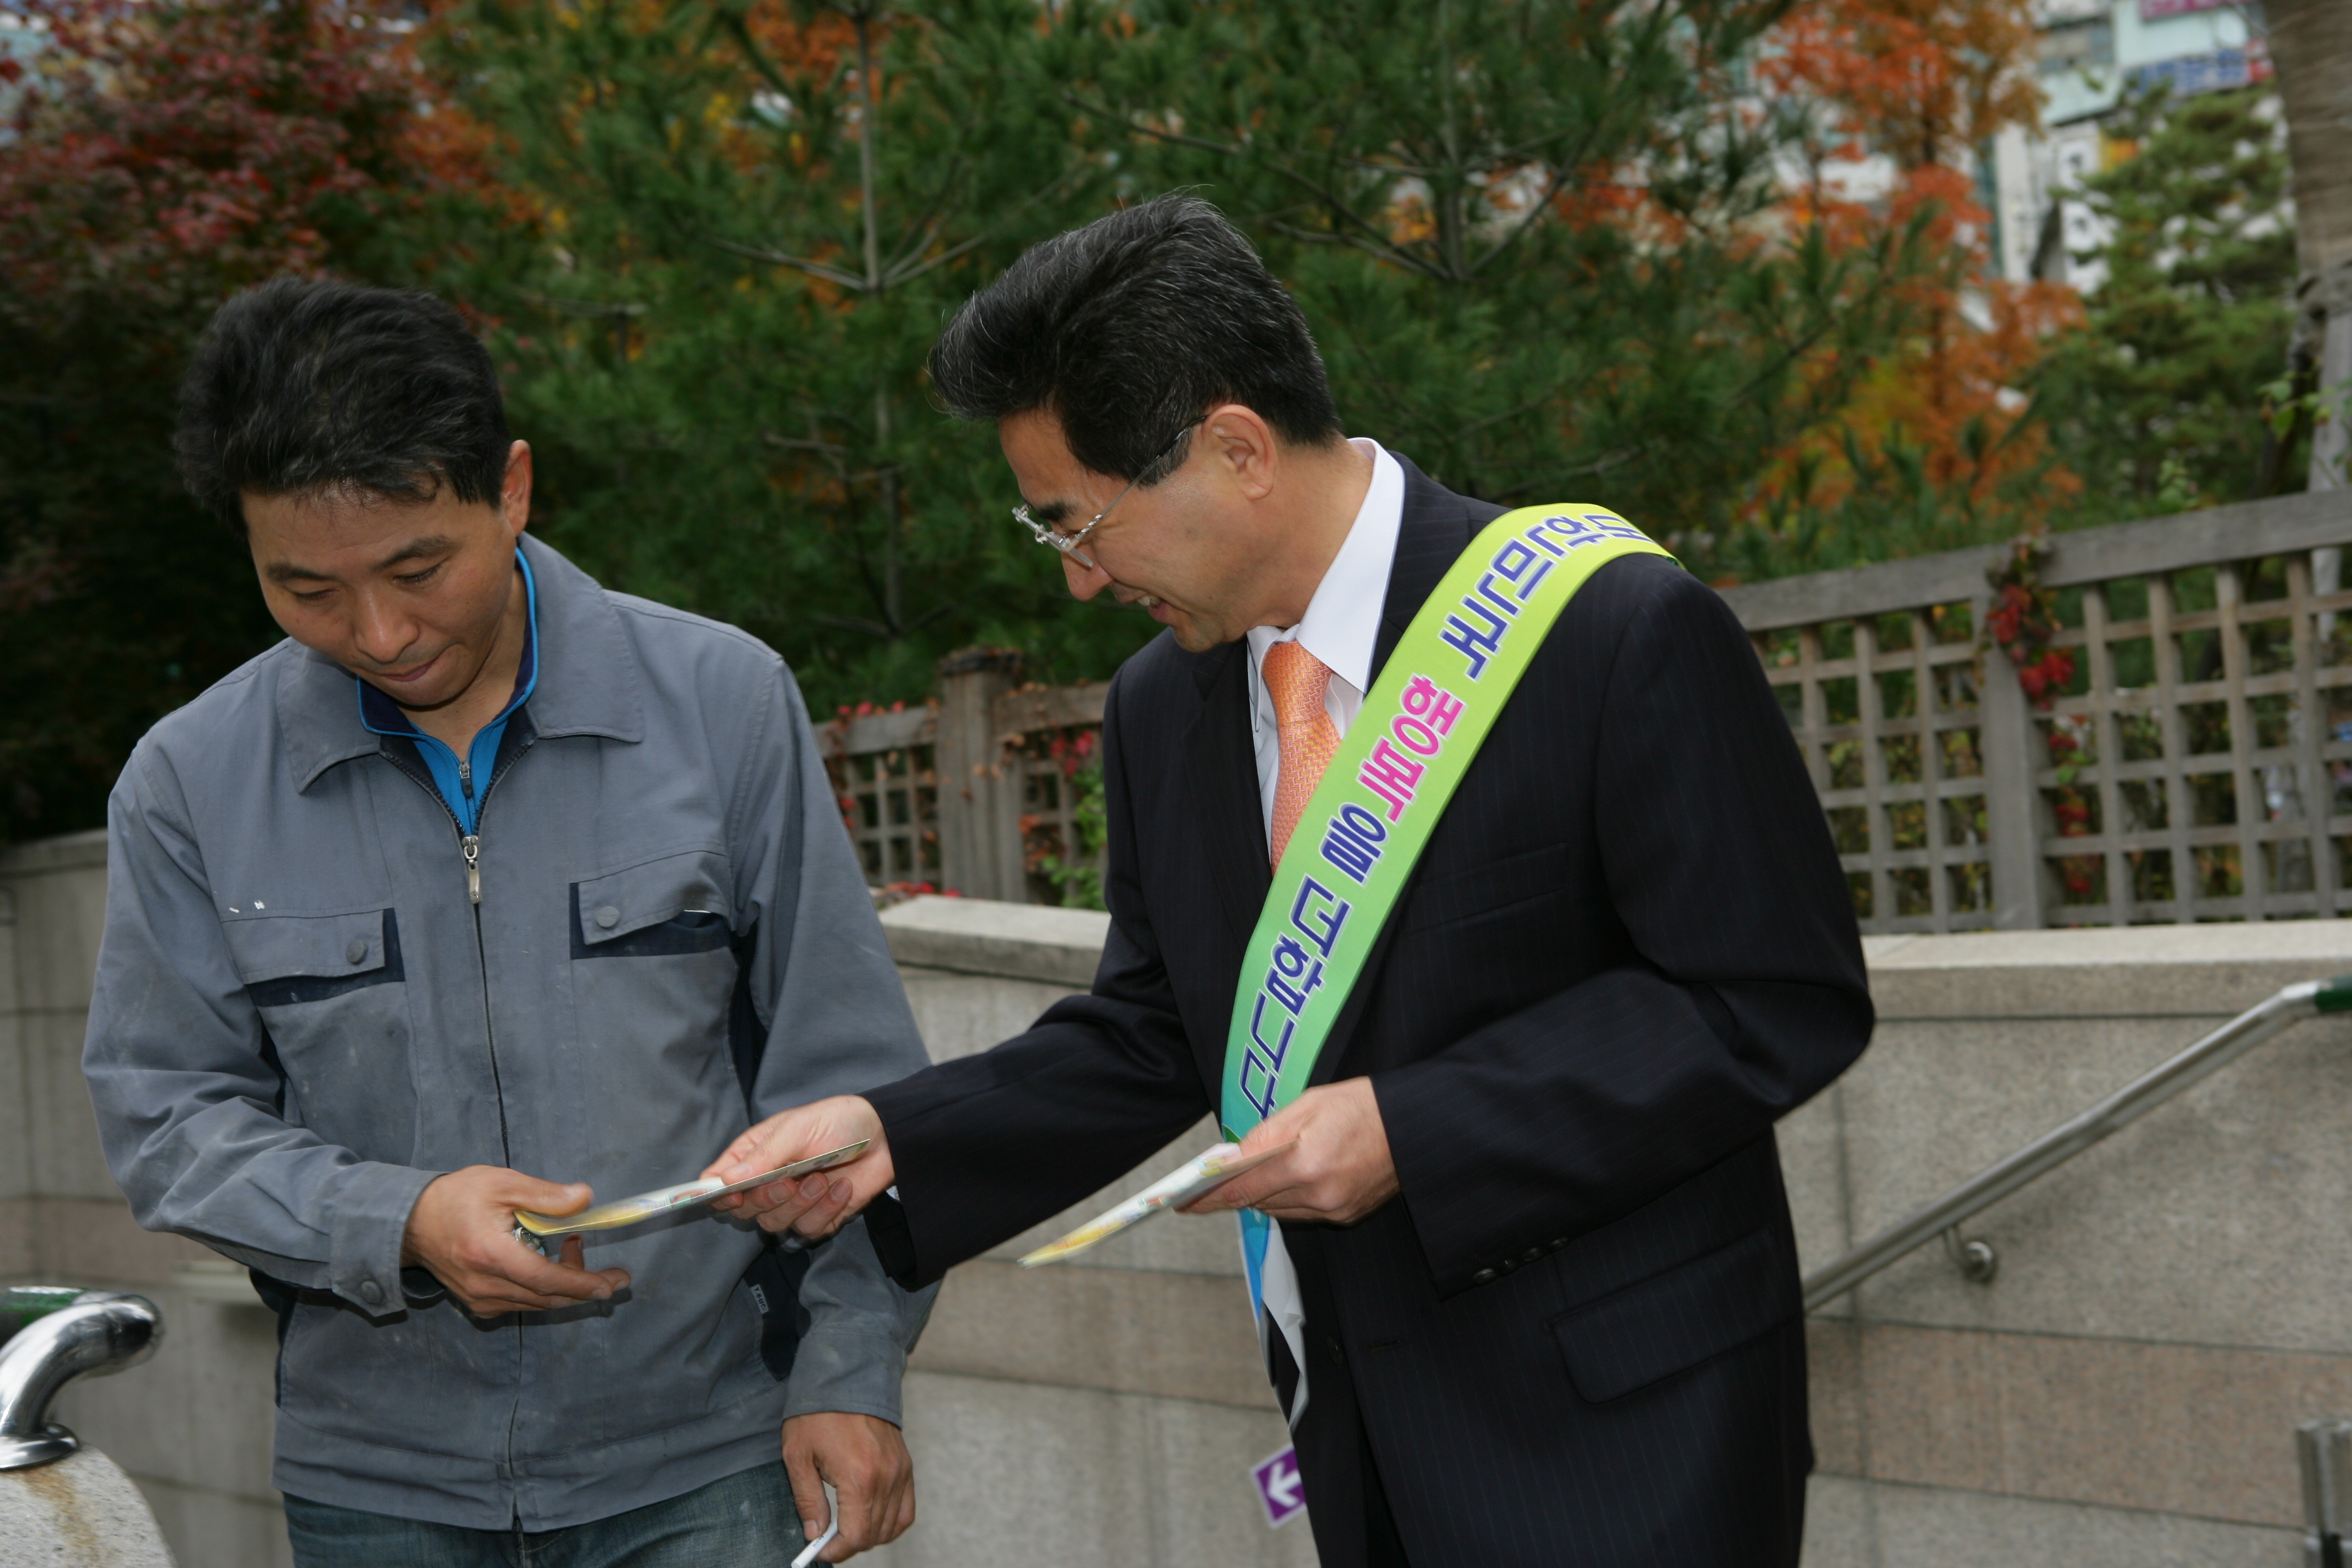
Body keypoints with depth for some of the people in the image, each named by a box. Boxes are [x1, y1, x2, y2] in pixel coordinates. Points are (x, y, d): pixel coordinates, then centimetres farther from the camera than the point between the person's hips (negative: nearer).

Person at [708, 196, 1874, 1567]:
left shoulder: (1619, 634, -16)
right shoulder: (1162, 708, 5)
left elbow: (1782, 1003, -17)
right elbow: (1153, 1039, 12)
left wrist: (1412, 1130, -22)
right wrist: (891, 1138, -4)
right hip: (1370, 1432, 6)